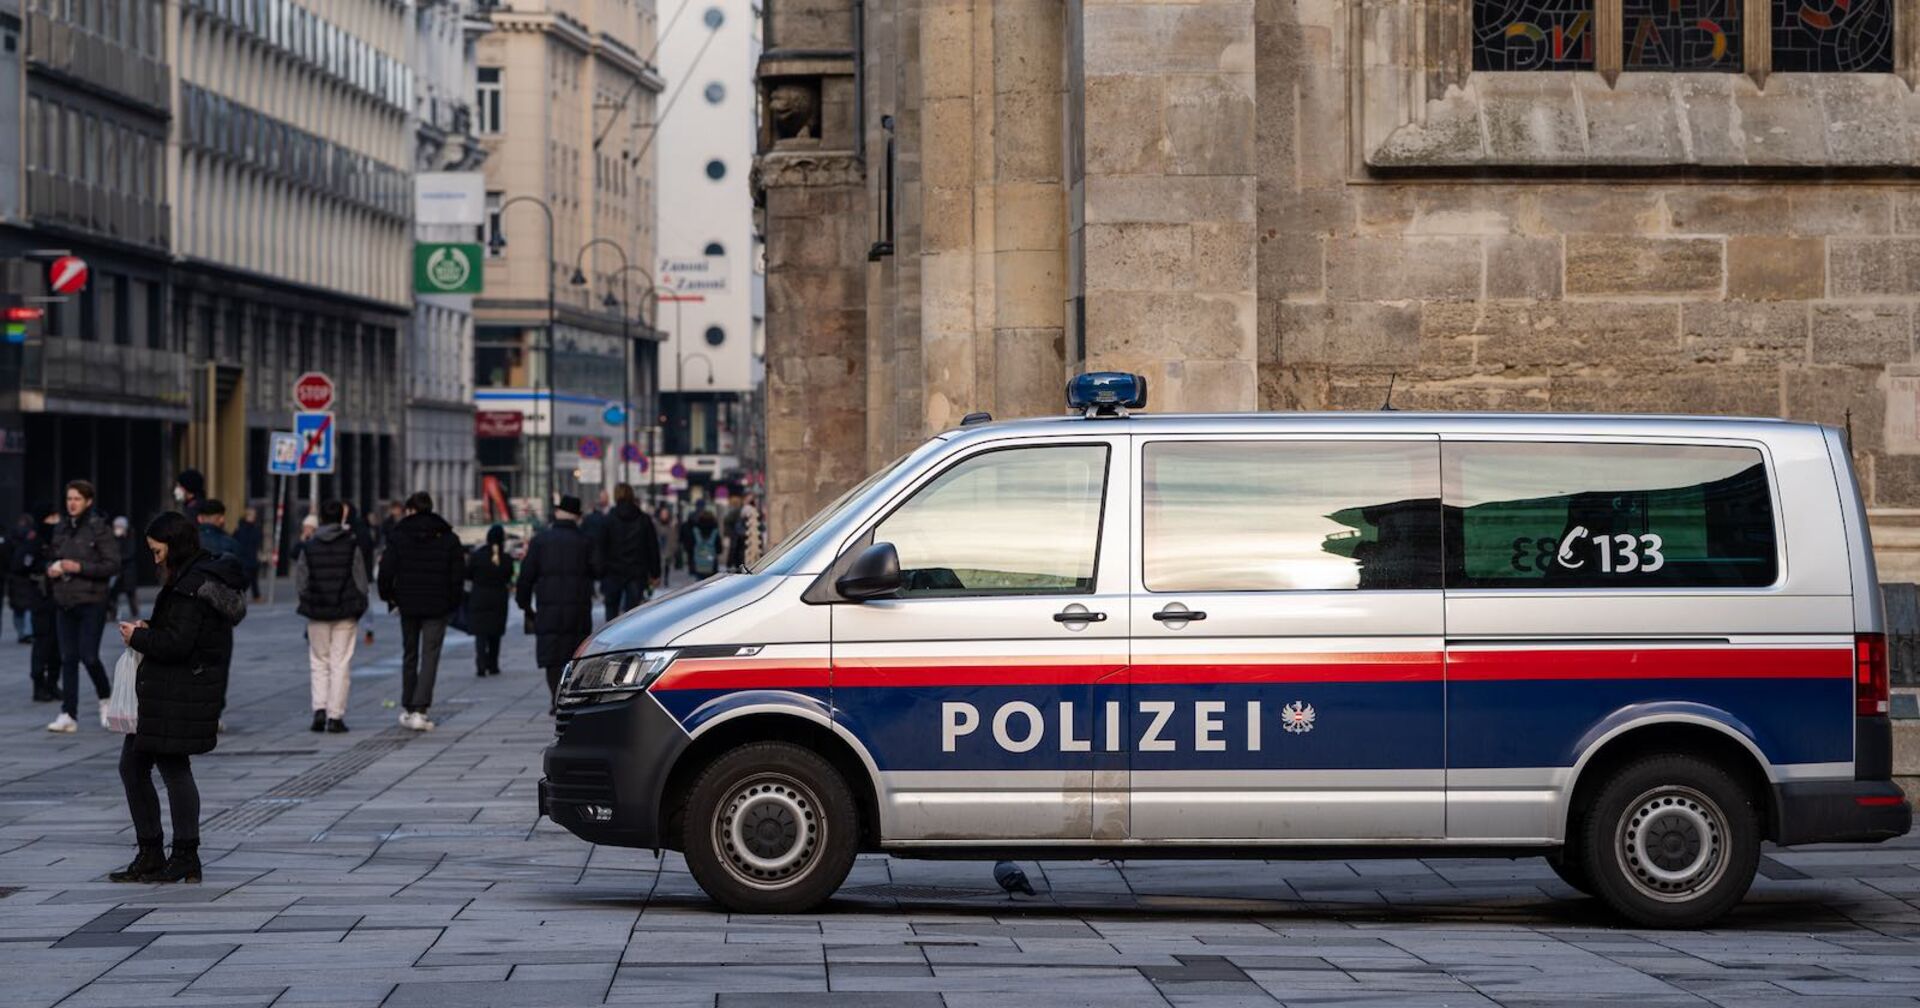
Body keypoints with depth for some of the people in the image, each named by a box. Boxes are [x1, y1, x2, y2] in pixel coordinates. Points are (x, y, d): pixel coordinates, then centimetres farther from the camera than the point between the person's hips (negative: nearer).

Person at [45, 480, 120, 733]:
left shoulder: (99, 529, -7)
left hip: (91, 602, -6)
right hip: (65, 602, 6)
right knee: (68, 659, 3)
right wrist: (51, 568, 0)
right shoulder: (61, 529, 11)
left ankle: (106, 698, 19)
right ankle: (68, 715, 4)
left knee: (89, 656, -8)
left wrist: (80, 567, -19)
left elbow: (113, 564, -11)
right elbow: (52, 558, 23)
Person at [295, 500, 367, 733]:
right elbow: (361, 581, -1)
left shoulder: (309, 548, 1)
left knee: (319, 663, 12)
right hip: (345, 614, -1)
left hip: (317, 615, 1)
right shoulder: (352, 547, -4)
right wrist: (359, 608, 9)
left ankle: (319, 709, -3)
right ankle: (335, 716, -1)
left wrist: (306, 606, 13)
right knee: (341, 664, 2)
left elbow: (299, 583, 2)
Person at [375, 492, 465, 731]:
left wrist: (388, 596, 7)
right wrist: (452, 602, 10)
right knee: (430, 657, -3)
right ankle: (419, 710, -15)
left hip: (408, 604, 1)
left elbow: (386, 570, -7)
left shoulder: (399, 536, -2)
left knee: (409, 655, 15)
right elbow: (459, 574, 0)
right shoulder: (448, 538, 0)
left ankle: (408, 708, 22)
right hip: (437, 607, -1)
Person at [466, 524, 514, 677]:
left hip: (479, 597, -2)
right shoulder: (506, 558, -8)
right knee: (495, 634, 15)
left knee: (480, 633, -1)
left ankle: (481, 665, -18)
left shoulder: (477, 555, -11)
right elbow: (508, 578, 3)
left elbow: (468, 575, -3)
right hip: (498, 599, 2)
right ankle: (493, 665, 20)